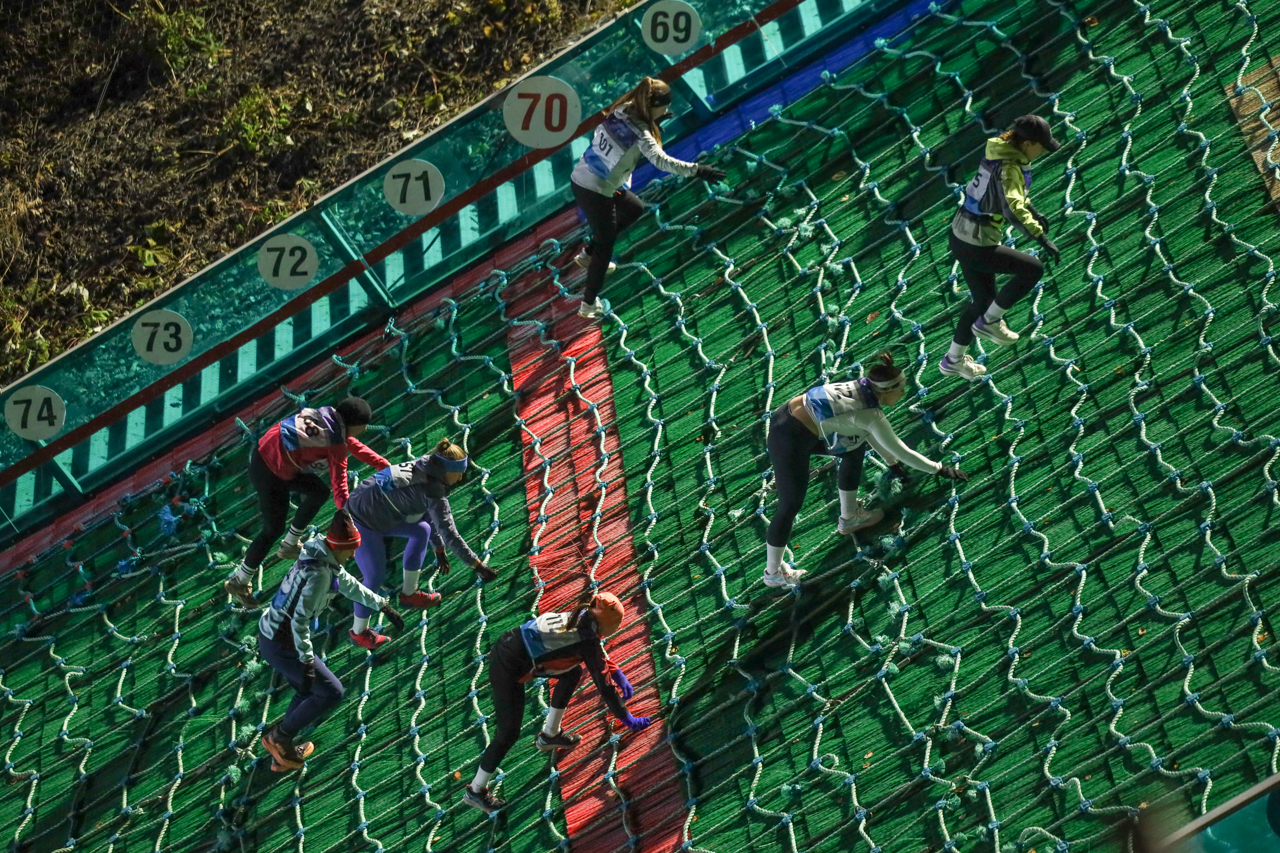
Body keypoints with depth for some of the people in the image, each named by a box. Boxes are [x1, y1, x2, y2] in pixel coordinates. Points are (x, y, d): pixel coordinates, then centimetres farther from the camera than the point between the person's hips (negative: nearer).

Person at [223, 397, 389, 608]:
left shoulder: (328, 414, 2)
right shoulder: (336, 443, -20)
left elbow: (354, 445, 15)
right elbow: (339, 484, -22)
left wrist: (387, 466, 22)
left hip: (266, 451, 9)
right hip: (269, 472, -9)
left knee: (320, 492, 16)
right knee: (274, 529, 2)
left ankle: (289, 545, 25)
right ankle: (239, 582, 14)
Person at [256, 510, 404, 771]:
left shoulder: (325, 558, 4)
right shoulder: (321, 573, -26)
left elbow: (351, 585, 21)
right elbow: (300, 619, -28)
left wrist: (383, 606, 29)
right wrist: (307, 662, -25)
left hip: (269, 634, 10)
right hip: (282, 646, -10)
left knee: (308, 692, 23)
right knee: (332, 692, 0)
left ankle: (283, 754, 33)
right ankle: (279, 737, 10)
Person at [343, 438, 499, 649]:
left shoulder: (422, 467, 0)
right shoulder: (432, 490, -26)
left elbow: (430, 512, 13)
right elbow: (449, 532, -27)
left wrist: (439, 549, 19)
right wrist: (477, 565, -23)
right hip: (361, 525, -10)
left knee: (422, 530, 16)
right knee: (375, 577, -4)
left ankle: (409, 593, 27)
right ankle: (359, 632, 17)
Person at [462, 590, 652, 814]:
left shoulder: (581, 617, 3)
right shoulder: (588, 641, -18)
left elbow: (600, 655, 23)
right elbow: (605, 686, -12)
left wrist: (622, 679, 28)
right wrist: (629, 720, -2)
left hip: (508, 646, 9)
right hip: (507, 668, -9)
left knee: (573, 672, 19)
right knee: (509, 733, 1)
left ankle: (549, 735, 33)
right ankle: (476, 791, 17)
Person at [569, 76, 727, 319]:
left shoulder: (623, 109, -4)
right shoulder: (640, 133, -26)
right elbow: (661, 160, -39)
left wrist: (654, 123, 0)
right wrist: (696, 170, -42)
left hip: (581, 178, 8)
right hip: (594, 192, -8)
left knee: (635, 209, 28)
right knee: (605, 244, 8)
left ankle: (588, 254, 35)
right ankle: (589, 305, 18)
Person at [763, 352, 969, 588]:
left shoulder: (862, 388, 5)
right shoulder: (871, 416, -16)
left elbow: (872, 433, 22)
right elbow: (902, 452, -7)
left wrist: (892, 462, 30)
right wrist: (939, 469, 3)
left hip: (786, 415, 10)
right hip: (790, 440, -9)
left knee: (856, 445, 22)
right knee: (791, 505, 3)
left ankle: (849, 517, 37)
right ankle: (773, 572, 20)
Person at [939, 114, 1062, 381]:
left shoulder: (1000, 152, 6)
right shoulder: (1010, 168, -23)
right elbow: (1013, 209, -39)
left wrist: (1034, 213, 34)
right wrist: (1042, 237, -43)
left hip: (960, 236, 10)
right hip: (976, 246, -10)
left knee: (983, 299, 24)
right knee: (1033, 268, 1)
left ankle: (953, 360, 38)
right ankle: (988, 322, 10)